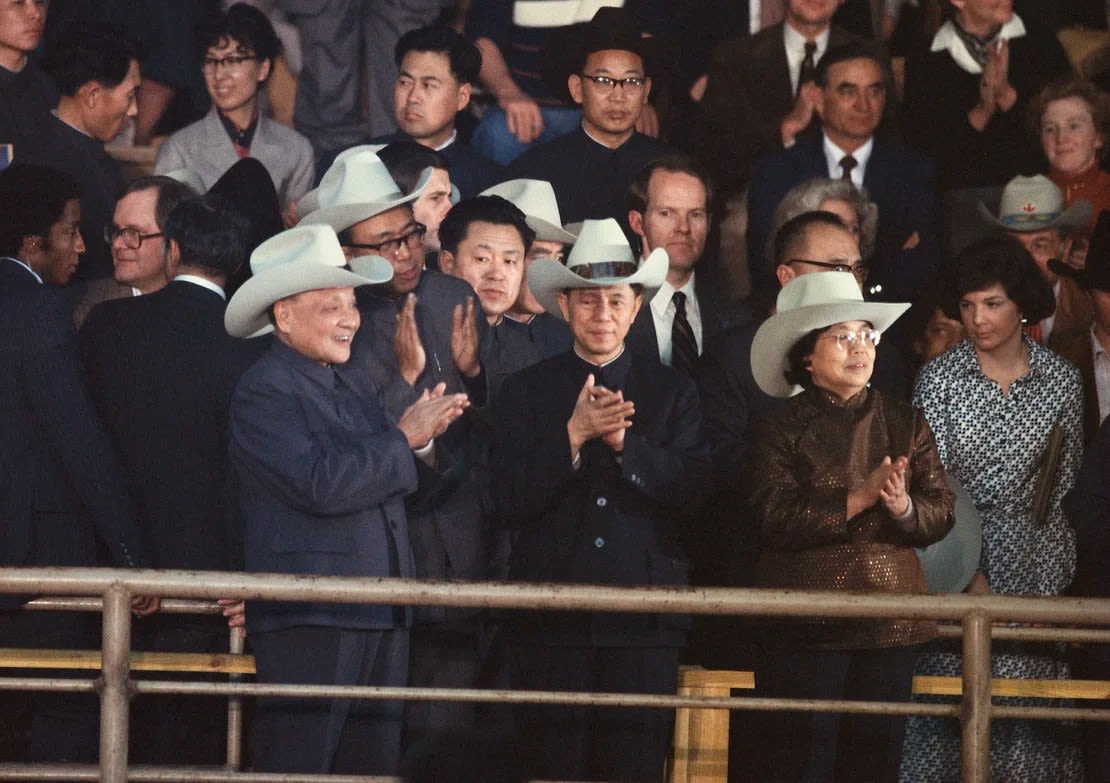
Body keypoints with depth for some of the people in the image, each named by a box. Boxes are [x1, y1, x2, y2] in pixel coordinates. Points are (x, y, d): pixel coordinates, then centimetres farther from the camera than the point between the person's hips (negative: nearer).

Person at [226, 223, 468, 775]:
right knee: (299, 768, -7)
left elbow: (387, 488, 17)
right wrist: (403, 439, -11)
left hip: (382, 619, 8)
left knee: (373, 768, 7)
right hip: (308, 621, -8)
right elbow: (321, 485, -20)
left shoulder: (358, 387, 18)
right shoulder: (263, 390, -7)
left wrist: (425, 438, -2)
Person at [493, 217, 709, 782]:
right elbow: (510, 503, -2)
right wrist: (574, 434, -14)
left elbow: (689, 492, -1)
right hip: (551, 620, 0)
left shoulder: (672, 391, 11)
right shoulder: (526, 391, 8)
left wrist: (624, 442, -16)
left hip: (642, 619, 0)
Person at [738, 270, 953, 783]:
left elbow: (940, 514, 4)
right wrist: (859, 498, -19)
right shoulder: (780, 430, 1)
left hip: (892, 623, 4)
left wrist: (903, 508, -18)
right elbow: (776, 520, -13)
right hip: (807, 622, -3)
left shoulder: (905, 424, 12)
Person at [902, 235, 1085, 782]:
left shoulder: (1061, 381, 3)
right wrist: (973, 576, -13)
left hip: (1031, 567, 1)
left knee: (1025, 712, -3)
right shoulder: (938, 377, -1)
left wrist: (1057, 581, 0)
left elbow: (1065, 486, 9)